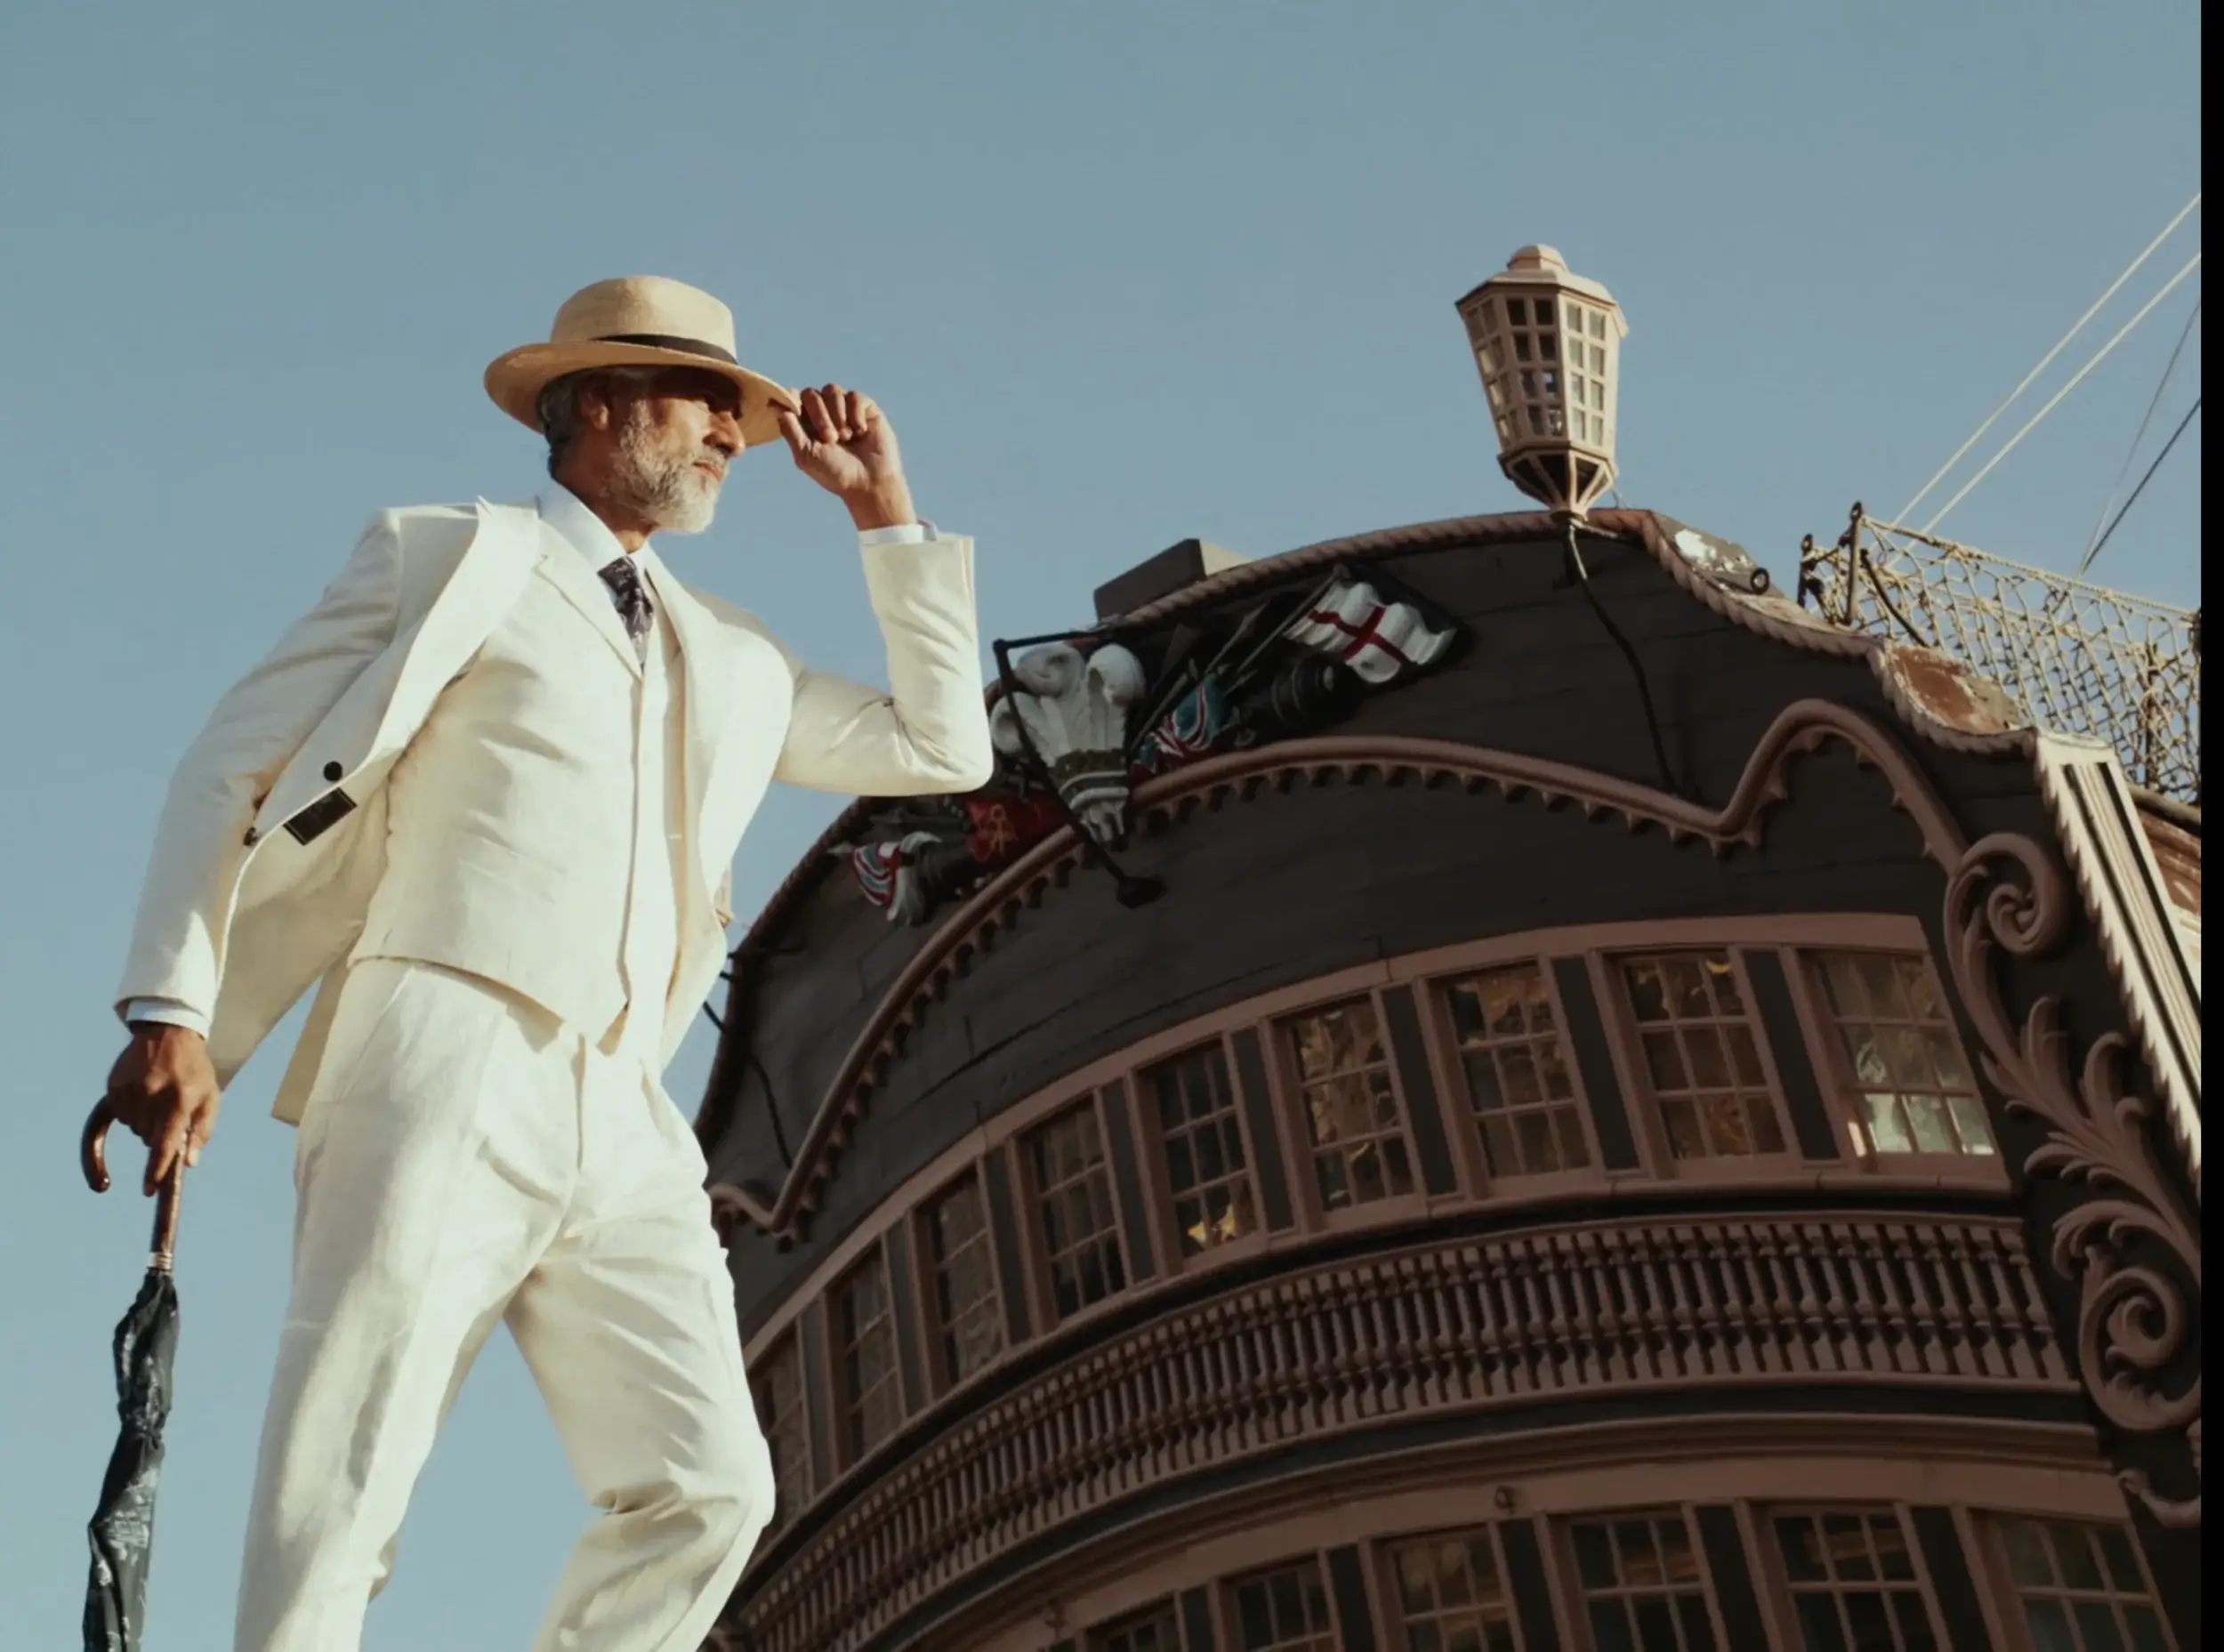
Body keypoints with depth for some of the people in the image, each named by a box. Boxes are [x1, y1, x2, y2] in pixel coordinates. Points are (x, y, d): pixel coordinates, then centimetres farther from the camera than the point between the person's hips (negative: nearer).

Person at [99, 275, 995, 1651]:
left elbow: (942, 748, 29)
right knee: (336, 1506, -15)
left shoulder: (732, 659, 28)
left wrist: (885, 510, 25)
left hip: (622, 1123, 5)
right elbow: (232, 767, 8)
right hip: (447, 1075, -5)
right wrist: (174, 1008, -7)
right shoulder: (452, 559, 13)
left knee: (708, 1489, -11)